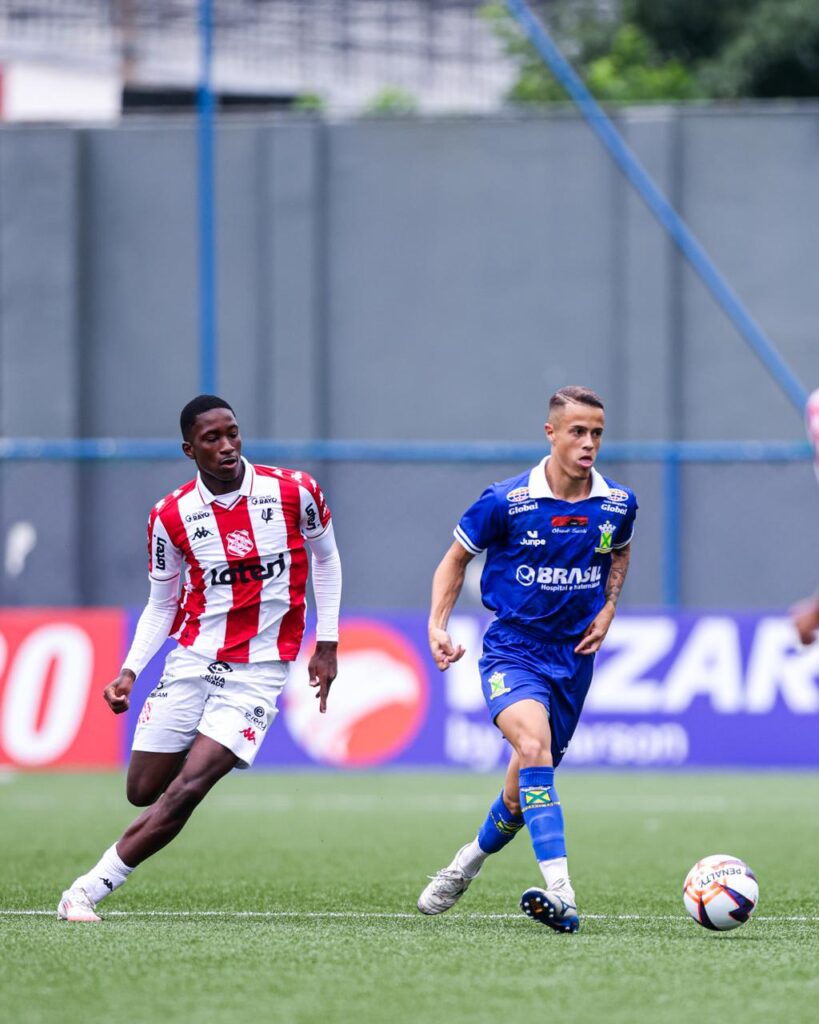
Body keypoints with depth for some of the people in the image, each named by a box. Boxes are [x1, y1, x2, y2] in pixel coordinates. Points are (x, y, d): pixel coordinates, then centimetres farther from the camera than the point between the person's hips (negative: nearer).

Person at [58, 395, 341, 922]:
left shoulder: (294, 491, -7)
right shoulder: (172, 516, -3)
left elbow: (326, 561, 9)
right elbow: (161, 605, 8)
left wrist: (326, 644, 5)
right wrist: (129, 671, -4)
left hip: (259, 670, -3)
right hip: (192, 660, 3)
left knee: (185, 791, -17)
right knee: (144, 791, 4)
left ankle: (89, 890, -12)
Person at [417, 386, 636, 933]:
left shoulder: (618, 504, -2)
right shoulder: (506, 502, -12)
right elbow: (457, 558, 4)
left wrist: (608, 607, 7)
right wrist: (438, 625, -8)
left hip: (572, 657, 4)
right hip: (512, 651, -4)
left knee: (524, 793, 13)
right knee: (535, 747, -31)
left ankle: (467, 863, 44)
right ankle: (561, 896, -41)